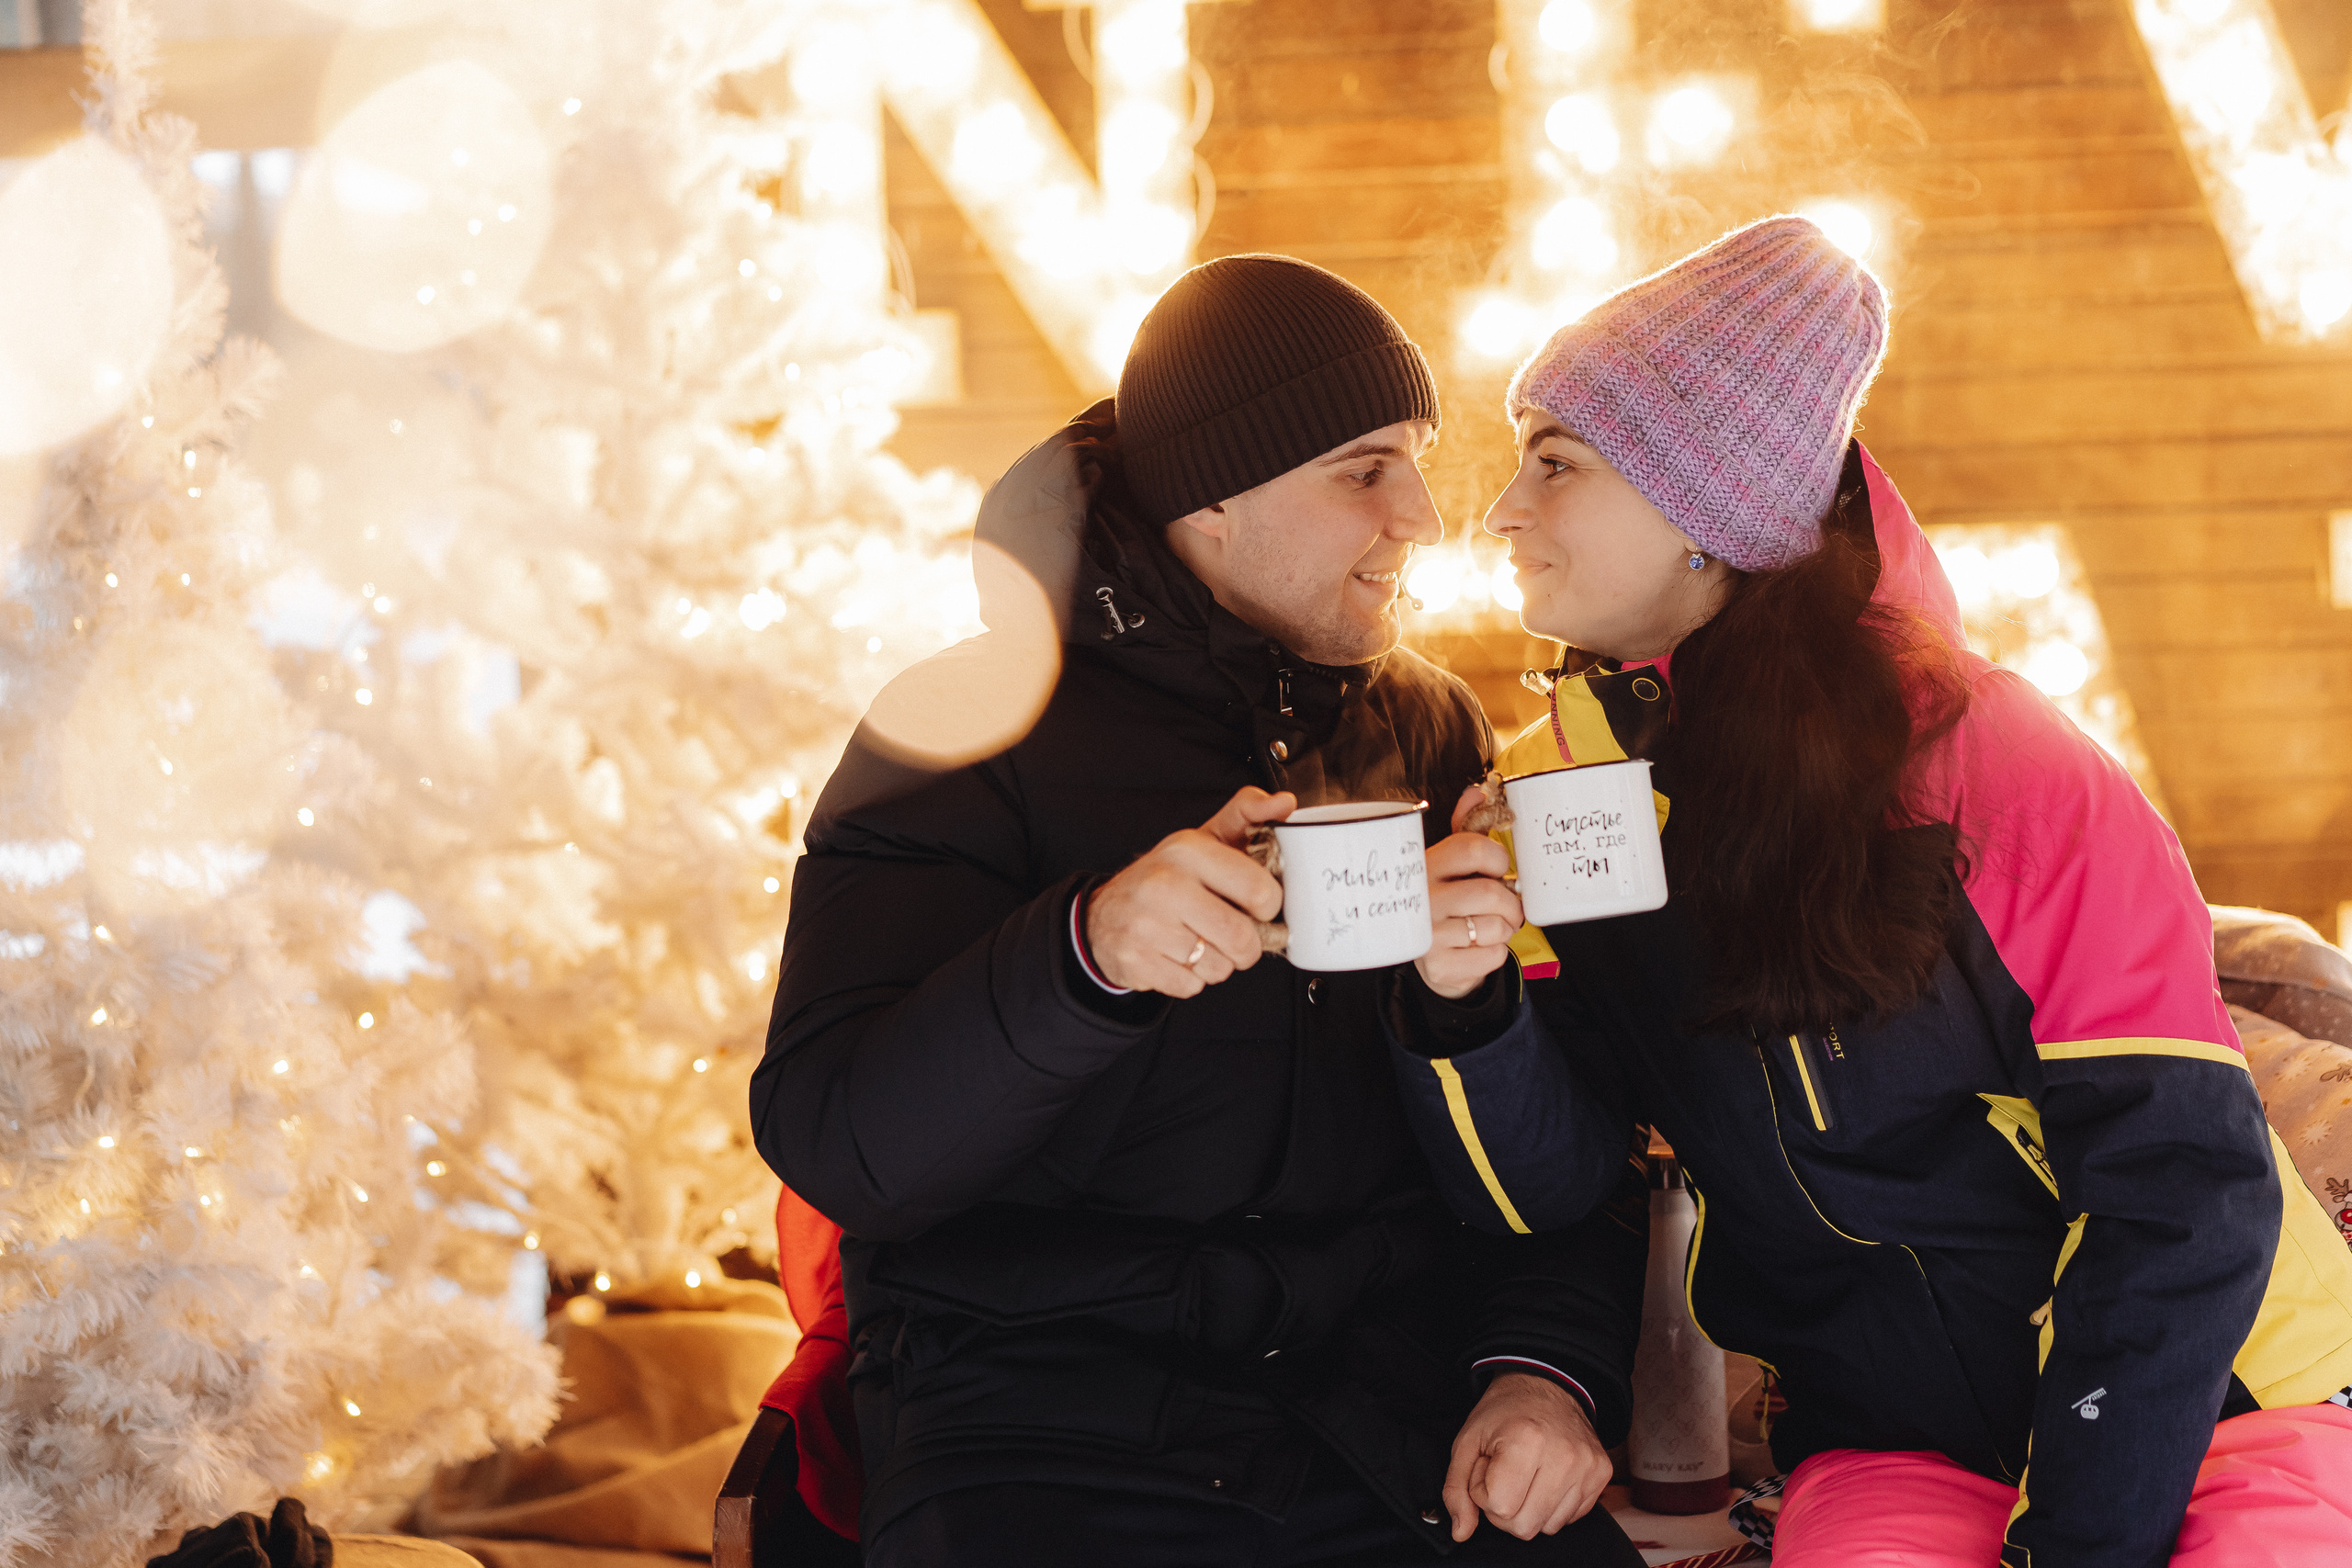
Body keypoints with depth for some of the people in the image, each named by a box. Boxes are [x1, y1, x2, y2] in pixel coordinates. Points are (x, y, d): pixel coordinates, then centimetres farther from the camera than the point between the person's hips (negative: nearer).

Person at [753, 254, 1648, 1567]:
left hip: (1388, 1397, 4)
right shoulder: (976, 732, -1)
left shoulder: (1431, 733, 14)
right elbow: (832, 1147, -13)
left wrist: (1545, 1363, -7)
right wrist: (1085, 952, -30)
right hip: (1043, 1401, -3)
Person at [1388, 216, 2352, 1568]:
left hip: (2213, 1401, -2)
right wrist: (1465, 1000, -20)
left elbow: (2180, 1184, -12)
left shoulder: (1991, 757, -9)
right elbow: (1543, 1183, 0)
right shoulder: (1550, 787, 4)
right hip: (1899, 1445, 3)